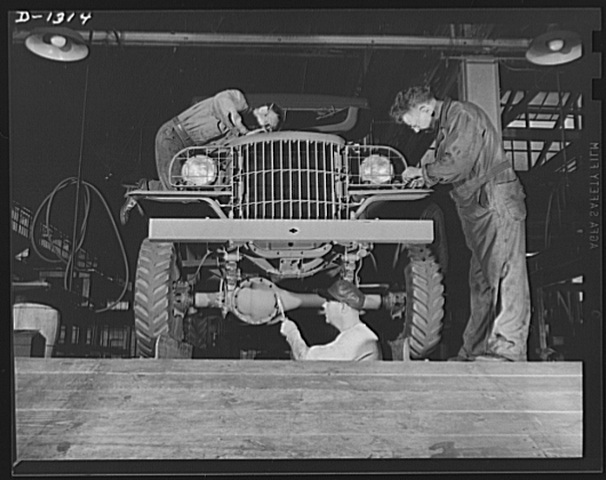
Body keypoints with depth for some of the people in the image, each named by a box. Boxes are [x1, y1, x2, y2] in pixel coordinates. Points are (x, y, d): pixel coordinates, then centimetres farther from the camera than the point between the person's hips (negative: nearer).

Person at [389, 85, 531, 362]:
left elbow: (457, 164, -18)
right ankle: (474, 351, 12)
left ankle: (507, 350, -10)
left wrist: (423, 171, -5)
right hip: (476, 207, 10)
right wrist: (426, 178, 6)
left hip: (496, 204, -10)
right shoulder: (445, 125, 20)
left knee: (505, 277, -9)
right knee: (480, 280, 9)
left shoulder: (463, 115, -10)